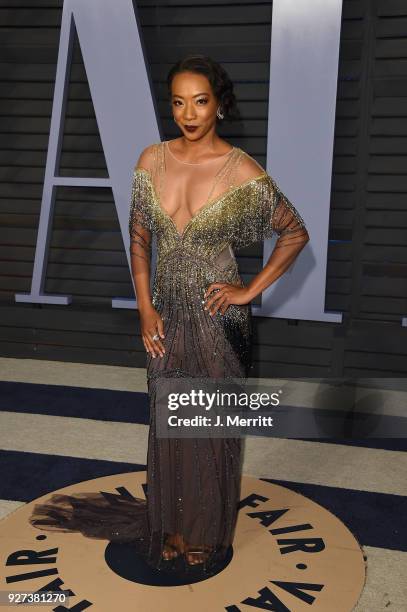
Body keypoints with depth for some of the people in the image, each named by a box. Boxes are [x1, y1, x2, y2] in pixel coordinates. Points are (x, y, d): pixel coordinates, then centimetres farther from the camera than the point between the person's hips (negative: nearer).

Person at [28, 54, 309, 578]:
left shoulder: (241, 170, -13)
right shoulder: (152, 159, -2)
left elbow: (295, 232, -5)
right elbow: (138, 237, 5)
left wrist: (252, 289, -9)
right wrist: (145, 307, -2)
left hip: (218, 319, -3)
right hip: (167, 316, 4)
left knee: (214, 426, 11)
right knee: (167, 422, 15)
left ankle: (208, 534, 34)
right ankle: (171, 527, 37)